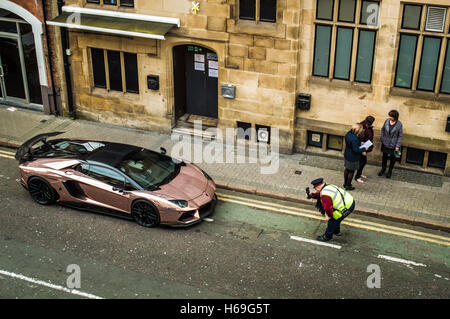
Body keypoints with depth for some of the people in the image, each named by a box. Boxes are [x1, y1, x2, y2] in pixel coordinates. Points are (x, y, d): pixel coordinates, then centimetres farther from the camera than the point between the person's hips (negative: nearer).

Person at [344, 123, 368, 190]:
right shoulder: (354, 139, -33)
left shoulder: (349, 133, -6)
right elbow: (356, 150, -28)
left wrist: (360, 144, 5)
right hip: (352, 157, -9)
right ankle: (348, 186, 24)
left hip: (347, 155, 9)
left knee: (347, 169, 23)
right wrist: (364, 149, -15)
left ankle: (345, 183, 40)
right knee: (351, 171, 10)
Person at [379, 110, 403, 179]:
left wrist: (398, 146, -11)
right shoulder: (387, 120, -10)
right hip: (385, 143, 3)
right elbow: (382, 129, 8)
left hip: (393, 145, -3)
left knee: (392, 158, 14)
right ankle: (383, 168, 39)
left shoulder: (399, 124, -18)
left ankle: (390, 171, 33)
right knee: (384, 156, 19)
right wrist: (382, 137, 3)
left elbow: (400, 136, -11)